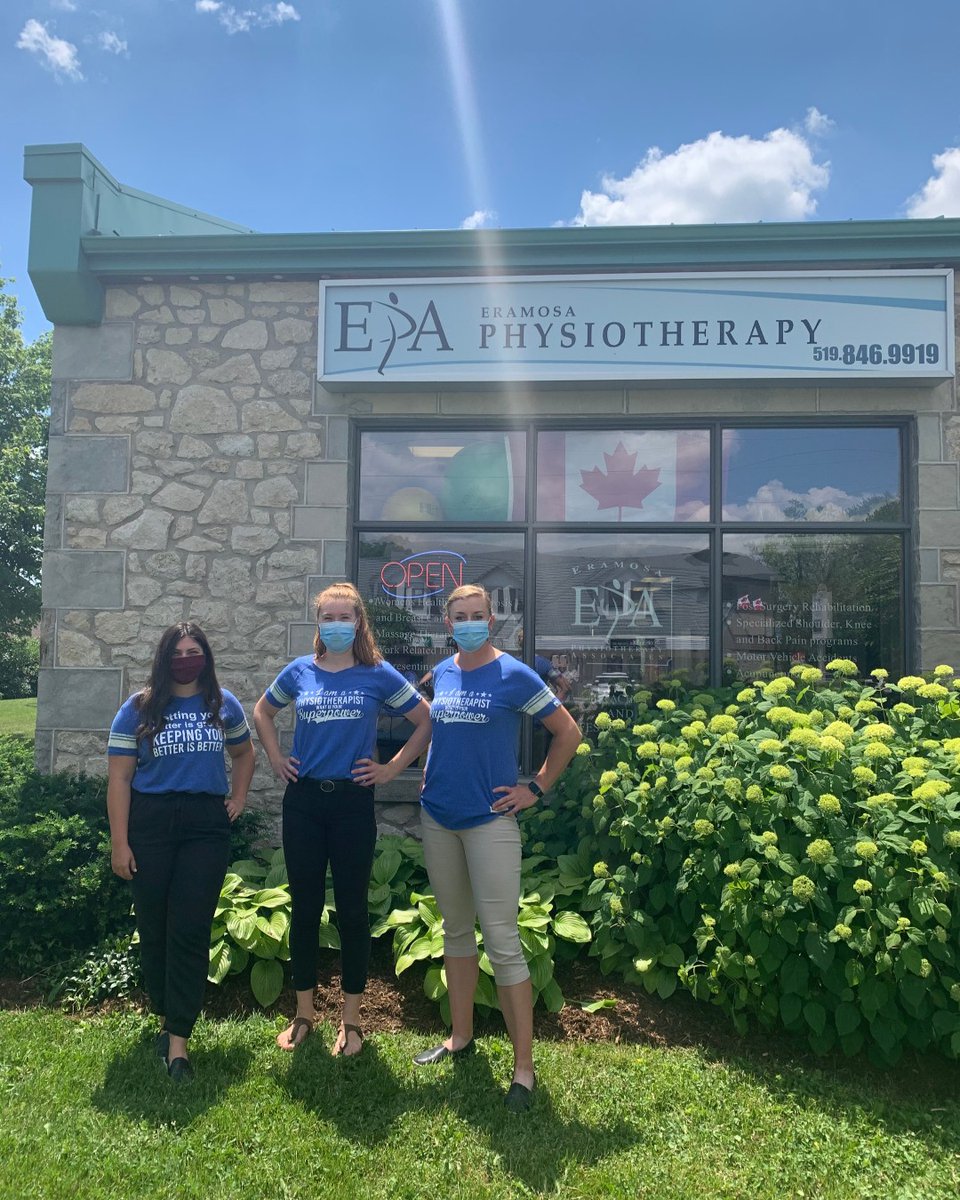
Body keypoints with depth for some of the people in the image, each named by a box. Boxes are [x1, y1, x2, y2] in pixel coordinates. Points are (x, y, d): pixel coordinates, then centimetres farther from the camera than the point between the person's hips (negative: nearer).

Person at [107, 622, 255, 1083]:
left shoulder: (224, 704, 7)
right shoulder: (139, 708, 1)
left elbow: (244, 753, 24)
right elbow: (119, 777, -2)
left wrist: (238, 797, 11)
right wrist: (119, 842, -7)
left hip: (206, 826, 1)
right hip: (150, 826, 0)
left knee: (190, 932, -4)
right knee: (154, 929, 9)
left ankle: (178, 1039, 2)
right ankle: (164, 1016, 29)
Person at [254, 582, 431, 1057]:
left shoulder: (378, 675, -3)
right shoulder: (300, 671, 4)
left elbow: (425, 721, 2)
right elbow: (262, 711, 21)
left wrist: (392, 768, -2)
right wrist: (276, 758, 10)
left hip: (353, 801, -2)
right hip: (304, 800, 2)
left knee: (352, 909, 6)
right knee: (304, 907, 10)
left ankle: (351, 1018, 21)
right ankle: (304, 1012, 26)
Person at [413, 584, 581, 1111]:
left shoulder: (514, 676, -8)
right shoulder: (440, 674, 7)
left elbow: (568, 732, -4)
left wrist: (537, 789, -6)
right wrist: (432, 774, 11)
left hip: (490, 820, -5)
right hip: (438, 817, 6)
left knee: (501, 940, -5)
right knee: (456, 929, 17)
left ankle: (524, 1066, 6)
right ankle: (460, 1036, 32)